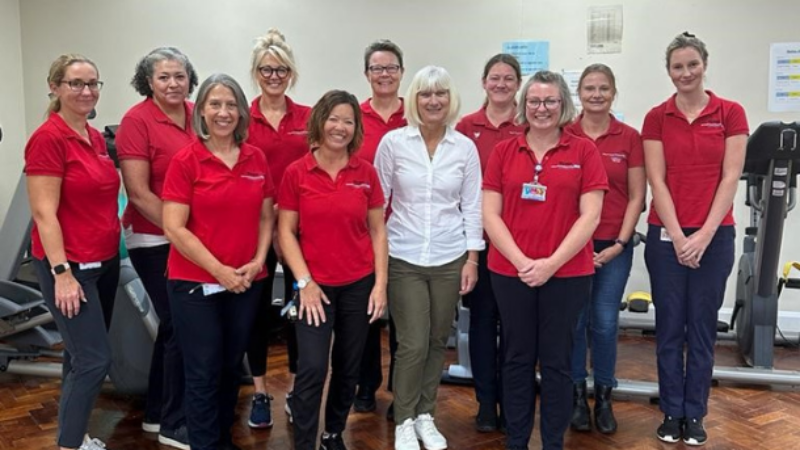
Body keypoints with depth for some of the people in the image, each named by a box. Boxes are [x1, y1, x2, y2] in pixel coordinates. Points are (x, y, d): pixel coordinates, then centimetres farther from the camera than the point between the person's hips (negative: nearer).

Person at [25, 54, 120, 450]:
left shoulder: (96, 137, 9)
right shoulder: (48, 138, -14)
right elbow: (44, 213, -17)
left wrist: (115, 240, 14)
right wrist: (62, 272, -20)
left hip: (105, 261, 8)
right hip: (70, 266, -8)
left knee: (83, 356, 16)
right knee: (95, 359, -8)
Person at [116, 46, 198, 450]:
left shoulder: (197, 116, 5)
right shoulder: (137, 120, -10)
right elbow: (138, 193, -14)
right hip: (155, 240, -6)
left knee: (173, 325, 16)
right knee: (181, 326, -1)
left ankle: (157, 412, 34)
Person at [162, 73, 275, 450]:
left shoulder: (256, 159, 4)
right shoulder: (185, 160, -9)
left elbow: (266, 217, 10)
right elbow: (174, 228, -13)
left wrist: (258, 261, -5)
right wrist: (218, 270, -16)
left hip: (247, 283, 4)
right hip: (195, 282, -4)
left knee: (232, 366, 16)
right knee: (203, 371, 5)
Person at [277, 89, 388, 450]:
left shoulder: (366, 173, 1)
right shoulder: (296, 173, -5)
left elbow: (378, 231, 4)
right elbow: (286, 232, -3)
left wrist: (380, 283, -2)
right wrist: (304, 281, -10)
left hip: (359, 285, 3)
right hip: (315, 285, -2)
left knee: (348, 369, 13)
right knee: (312, 369, -10)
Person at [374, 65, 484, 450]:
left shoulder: (465, 147, 1)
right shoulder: (393, 142, -4)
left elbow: (472, 206, 4)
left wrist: (472, 259, 0)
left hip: (449, 259, 2)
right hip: (403, 258, -2)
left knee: (437, 342, 11)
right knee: (413, 344, -3)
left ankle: (426, 415, 30)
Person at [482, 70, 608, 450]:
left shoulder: (584, 151, 0)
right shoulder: (503, 151, 4)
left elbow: (590, 216, -5)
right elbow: (490, 214, 1)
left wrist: (552, 263, -12)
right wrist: (520, 260, -11)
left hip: (567, 273, -1)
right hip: (510, 272, 2)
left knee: (557, 361, 9)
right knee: (516, 359, 11)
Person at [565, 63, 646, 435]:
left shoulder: (629, 138, 1)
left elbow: (636, 196, 2)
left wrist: (620, 243, -5)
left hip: (614, 246, 0)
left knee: (605, 322, 4)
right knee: (574, 322, 4)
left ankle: (604, 397, 21)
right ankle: (577, 395, 21)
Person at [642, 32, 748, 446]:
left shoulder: (731, 114, 1)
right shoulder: (657, 117, 2)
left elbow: (730, 178, -4)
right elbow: (657, 181, -3)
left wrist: (704, 234, -12)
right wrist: (678, 235, -11)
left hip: (714, 235, 0)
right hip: (666, 235, 0)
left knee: (702, 327, 8)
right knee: (669, 326, 6)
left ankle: (695, 416, 21)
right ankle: (672, 413, 20)